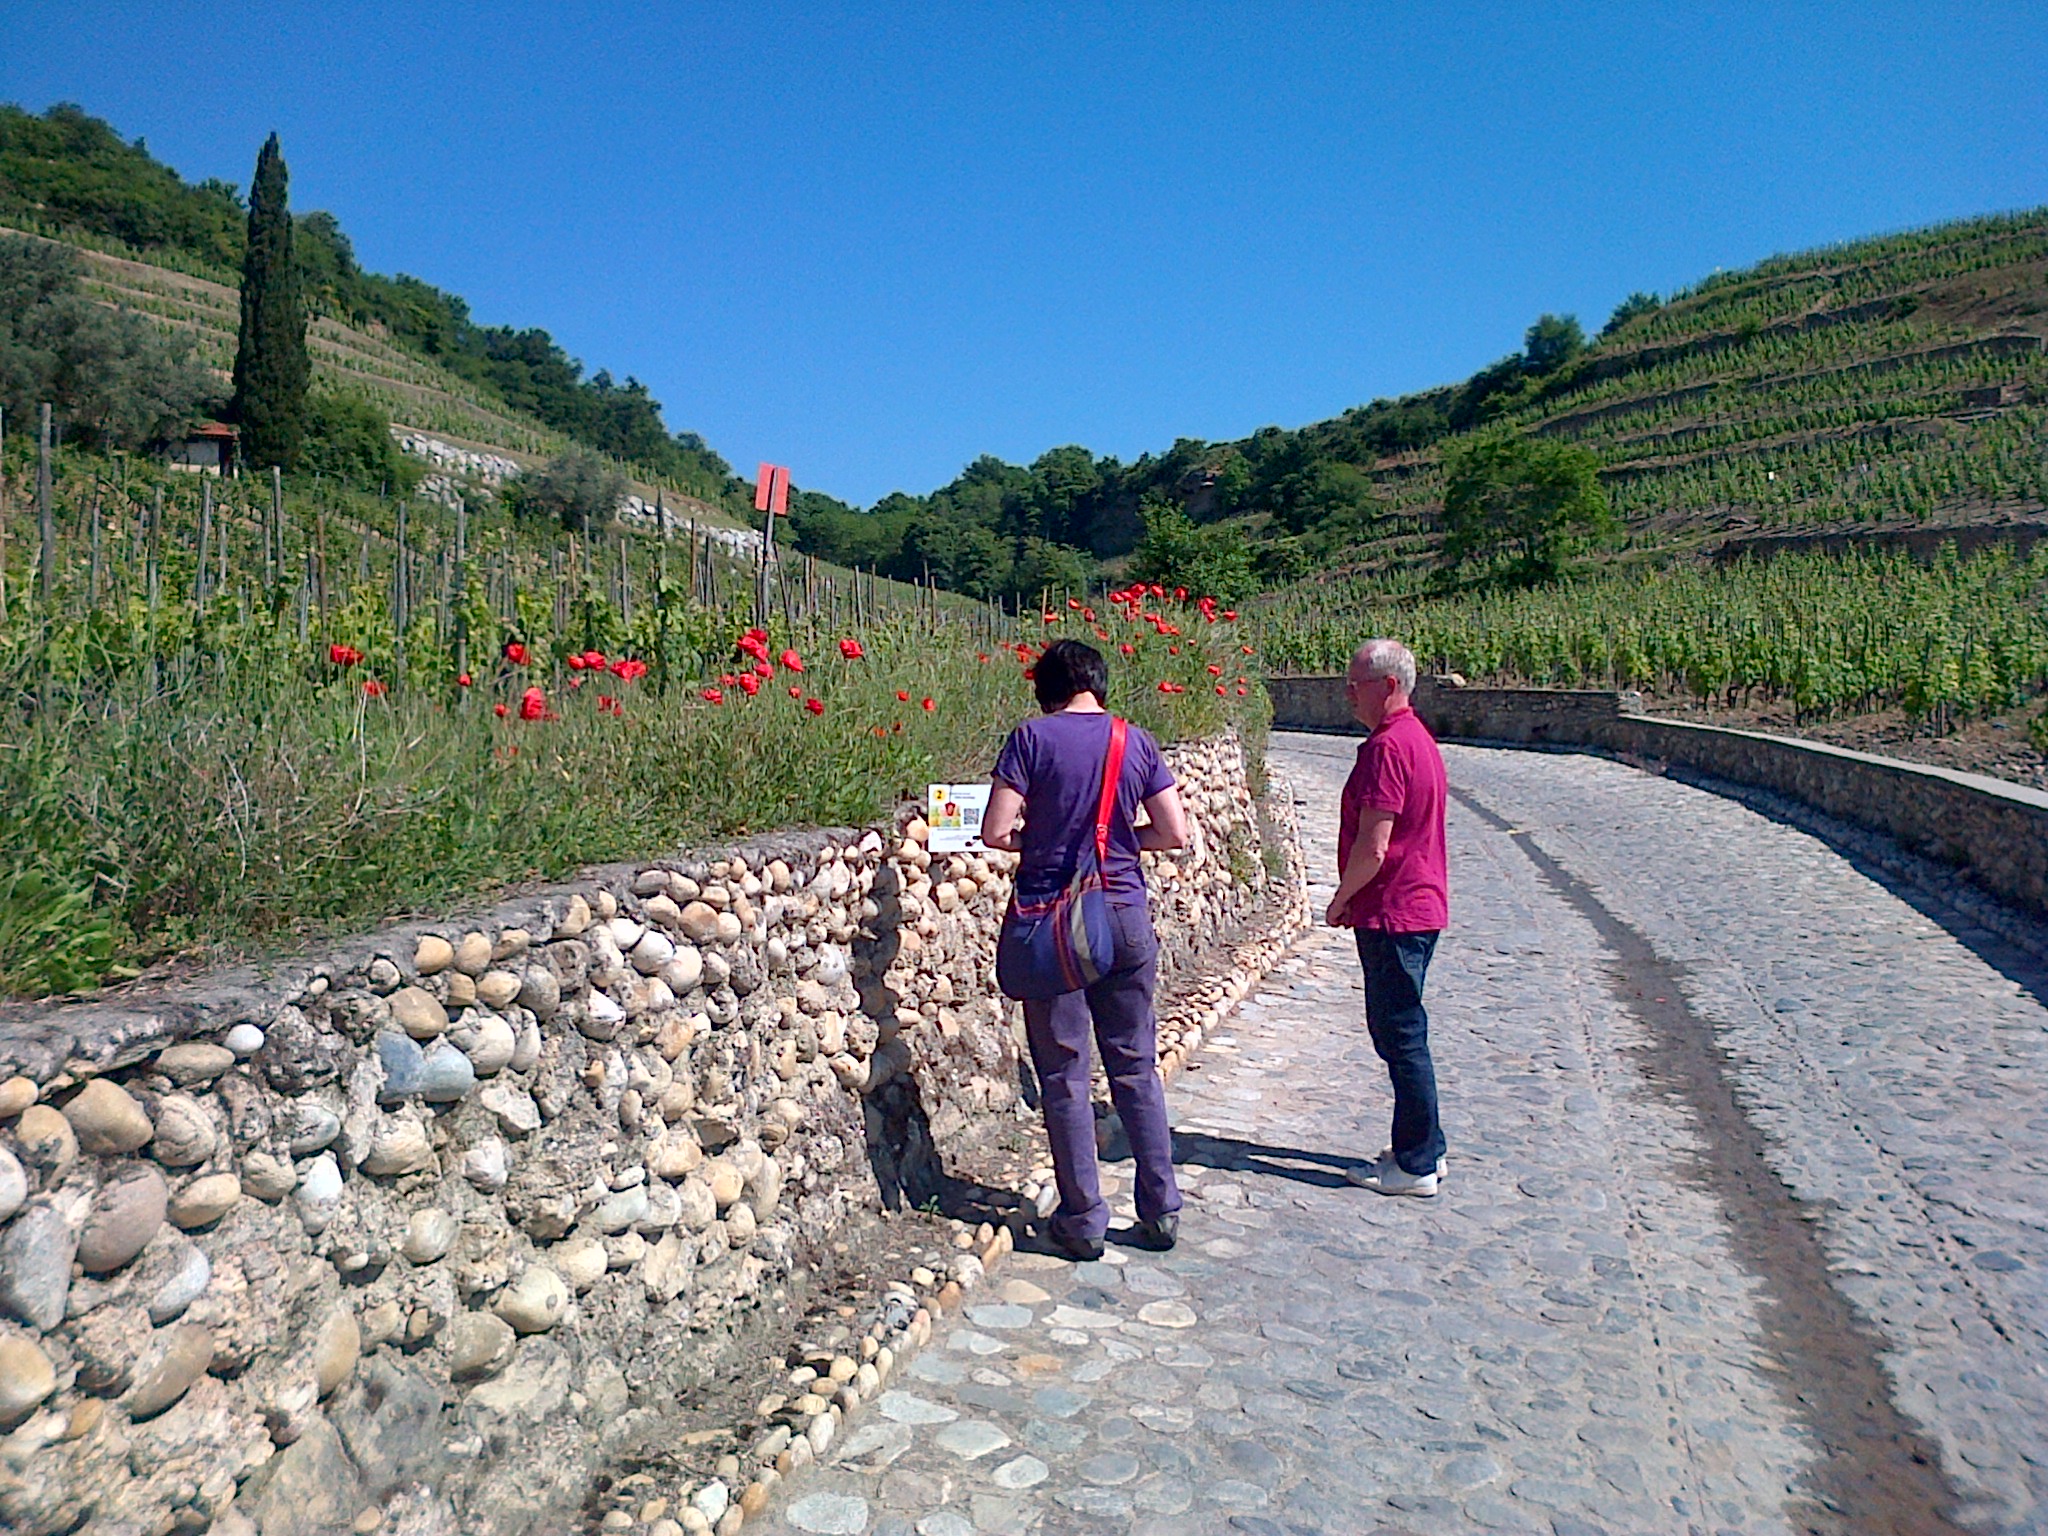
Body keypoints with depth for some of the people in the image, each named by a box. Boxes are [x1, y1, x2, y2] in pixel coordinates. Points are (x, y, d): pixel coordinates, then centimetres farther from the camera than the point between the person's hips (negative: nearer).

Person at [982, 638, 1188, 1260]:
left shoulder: (1032, 737, -6)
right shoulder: (1136, 741, 3)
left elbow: (996, 832, -12)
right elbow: (1175, 833, 2)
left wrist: (1035, 840, 8)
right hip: (1125, 916, 3)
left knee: (1064, 1075, 7)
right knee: (1136, 1068, 15)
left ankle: (1083, 1221, 15)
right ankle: (1161, 1210, 23)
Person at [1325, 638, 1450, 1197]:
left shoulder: (1386, 747, -19)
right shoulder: (1417, 738, 14)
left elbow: (1372, 847, -24)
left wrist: (1341, 899, -8)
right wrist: (1356, 898, 17)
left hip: (1393, 915, -10)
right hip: (1420, 906, 10)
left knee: (1400, 1036, -1)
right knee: (1400, 1033, 18)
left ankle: (1416, 1165, 10)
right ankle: (1424, 1149, 27)